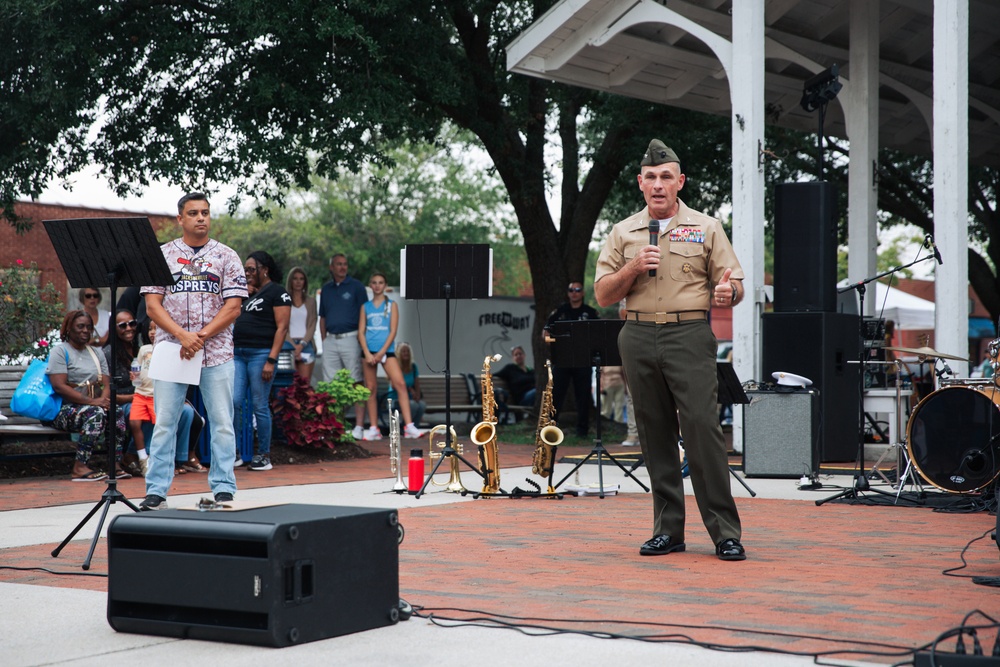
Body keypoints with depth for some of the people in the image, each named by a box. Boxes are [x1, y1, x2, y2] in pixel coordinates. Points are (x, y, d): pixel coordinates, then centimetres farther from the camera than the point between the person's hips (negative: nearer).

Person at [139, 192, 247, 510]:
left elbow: (233, 307, -1)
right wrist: (182, 335, -14)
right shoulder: (163, 254, 7)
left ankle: (224, 490, 6)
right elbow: (152, 304, 1)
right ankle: (156, 491, 4)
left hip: (217, 353, 0)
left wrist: (201, 336, -12)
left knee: (222, 423, 0)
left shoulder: (226, 257, 6)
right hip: (170, 351, 0)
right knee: (164, 422, 1)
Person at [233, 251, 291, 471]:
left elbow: (281, 328, -10)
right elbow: (235, 318, 18)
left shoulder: (277, 292, -3)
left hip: (260, 354, -7)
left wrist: (271, 360, -17)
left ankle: (263, 455, 6)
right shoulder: (249, 292, 20)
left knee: (259, 406, -3)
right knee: (233, 402, -2)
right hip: (238, 353, 7)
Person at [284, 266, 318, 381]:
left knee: (305, 382, -7)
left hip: (306, 344, 2)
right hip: (288, 343, -2)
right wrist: (294, 346, -10)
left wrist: (302, 344, -7)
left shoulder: (310, 301, 15)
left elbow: (312, 326, 8)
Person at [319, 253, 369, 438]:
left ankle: (359, 426, -8)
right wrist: (324, 340, 11)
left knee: (357, 383, -7)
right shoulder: (326, 289, 15)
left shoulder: (356, 286, 2)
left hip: (351, 338, -5)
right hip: (331, 341, 5)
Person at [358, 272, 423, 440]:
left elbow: (393, 331, 0)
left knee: (400, 384, -16)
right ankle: (373, 429, 8)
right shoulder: (365, 307, 12)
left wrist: (381, 352, -9)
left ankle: (409, 426, -20)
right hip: (369, 351, 2)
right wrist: (367, 353, -8)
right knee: (371, 389, 2)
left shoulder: (391, 305, 7)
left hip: (387, 350, -2)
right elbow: (361, 331, 6)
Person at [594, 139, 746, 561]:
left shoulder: (706, 229, 8)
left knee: (702, 427, -11)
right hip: (639, 339, 3)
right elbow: (602, 295, 11)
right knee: (655, 434, 5)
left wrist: (729, 293, -18)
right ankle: (668, 529, 11)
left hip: (690, 336, -3)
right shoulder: (623, 233, 13)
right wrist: (632, 269, -7)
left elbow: (734, 284, 5)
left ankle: (726, 533, -7)